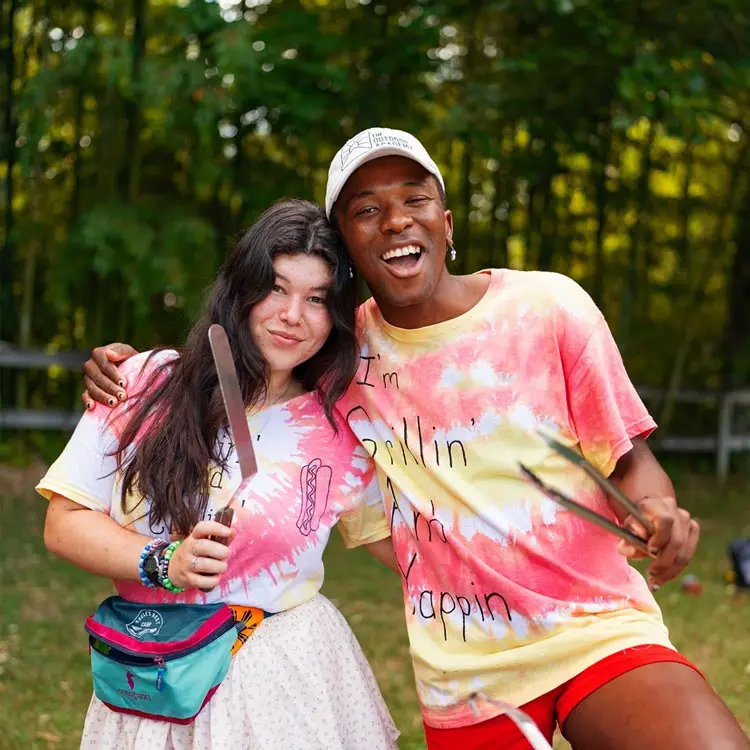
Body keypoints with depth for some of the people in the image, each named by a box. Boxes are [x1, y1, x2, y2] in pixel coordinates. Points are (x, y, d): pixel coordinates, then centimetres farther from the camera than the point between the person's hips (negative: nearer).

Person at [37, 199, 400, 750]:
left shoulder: (343, 428, -3)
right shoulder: (147, 385, -5)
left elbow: (394, 536, 7)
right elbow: (65, 522, -4)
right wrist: (164, 563, -17)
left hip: (290, 680, 0)